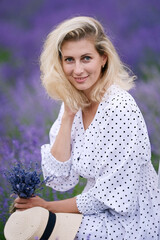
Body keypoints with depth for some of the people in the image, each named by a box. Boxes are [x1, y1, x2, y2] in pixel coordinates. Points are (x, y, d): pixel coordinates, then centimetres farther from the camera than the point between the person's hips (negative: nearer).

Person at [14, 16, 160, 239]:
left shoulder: (120, 108, -22)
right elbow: (60, 180, -4)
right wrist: (68, 116, -10)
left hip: (131, 222, -6)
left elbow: (110, 196, -20)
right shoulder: (74, 103, 1)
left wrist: (48, 207, -10)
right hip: (101, 211, 6)